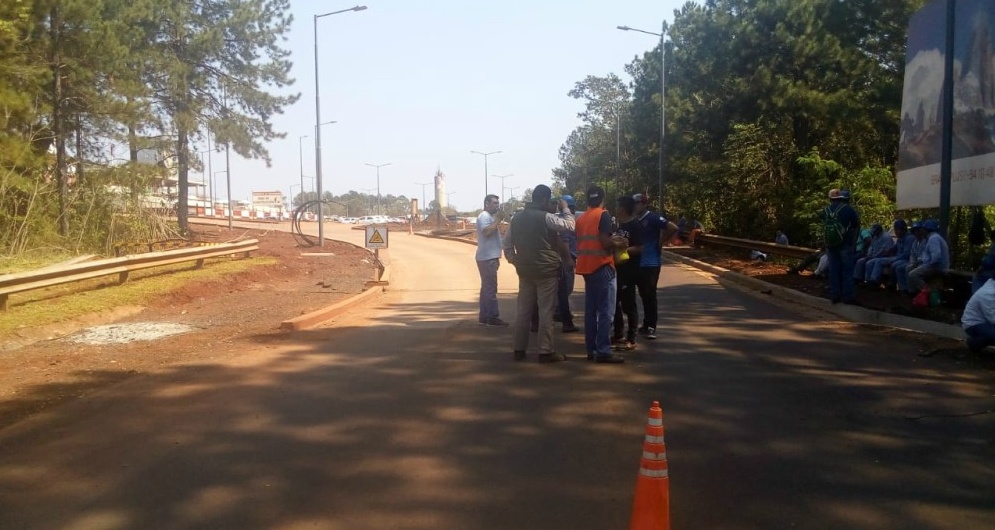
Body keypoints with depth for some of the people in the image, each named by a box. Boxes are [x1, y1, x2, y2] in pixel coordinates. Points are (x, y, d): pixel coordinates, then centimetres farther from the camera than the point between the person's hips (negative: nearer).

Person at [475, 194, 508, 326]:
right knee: (490, 288, -11)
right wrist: (498, 219, -21)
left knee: (487, 287, 11)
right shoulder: (484, 216, -12)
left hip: (489, 257, 11)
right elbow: (486, 231, -28)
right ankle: (492, 317, -11)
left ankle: (484, 316, 15)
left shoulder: (490, 217, 21)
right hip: (487, 258, -11)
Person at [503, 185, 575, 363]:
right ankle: (546, 351, 0)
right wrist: (565, 208, 4)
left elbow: (507, 244, 11)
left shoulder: (516, 218, 9)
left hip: (525, 270, 6)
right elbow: (569, 225, -10)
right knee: (546, 311, -2)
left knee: (523, 310, 10)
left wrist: (515, 262, 14)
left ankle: (519, 349, 13)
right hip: (546, 270, -6)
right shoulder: (546, 217, -12)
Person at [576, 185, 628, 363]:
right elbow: (605, 242, -19)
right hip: (602, 267, -8)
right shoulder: (603, 215, -9)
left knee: (590, 310, 10)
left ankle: (591, 350, 13)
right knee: (606, 312, -6)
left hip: (587, 268, 8)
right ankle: (603, 351, -8)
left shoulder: (581, 218, 13)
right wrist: (619, 244, 0)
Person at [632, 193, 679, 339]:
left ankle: (651, 327, -1)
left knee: (650, 295, -5)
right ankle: (646, 324, 22)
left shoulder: (653, 218, -11)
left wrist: (660, 242, -12)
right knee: (644, 295, 13)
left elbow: (673, 228, -17)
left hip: (651, 263, -7)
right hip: (639, 263, 7)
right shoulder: (635, 221, 11)